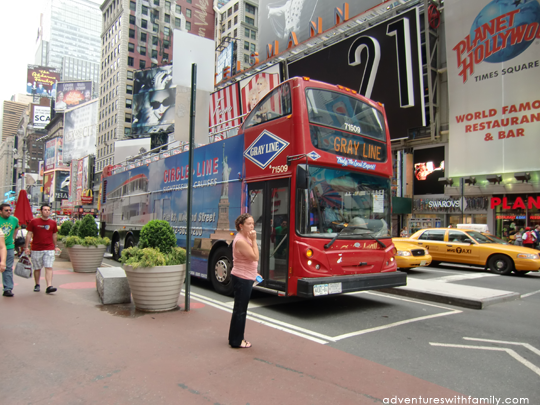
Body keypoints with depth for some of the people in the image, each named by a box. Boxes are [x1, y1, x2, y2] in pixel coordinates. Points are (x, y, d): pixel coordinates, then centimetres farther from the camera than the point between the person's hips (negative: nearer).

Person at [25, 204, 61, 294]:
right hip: (36, 249, 0)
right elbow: (29, 234, 4)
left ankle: (49, 286, -13)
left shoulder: (53, 223, 7)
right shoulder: (34, 222, 1)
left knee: (49, 267, -9)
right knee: (37, 268, 10)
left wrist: (55, 246, 20)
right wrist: (26, 247, 0)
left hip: (49, 249, 0)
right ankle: (37, 285, 28)